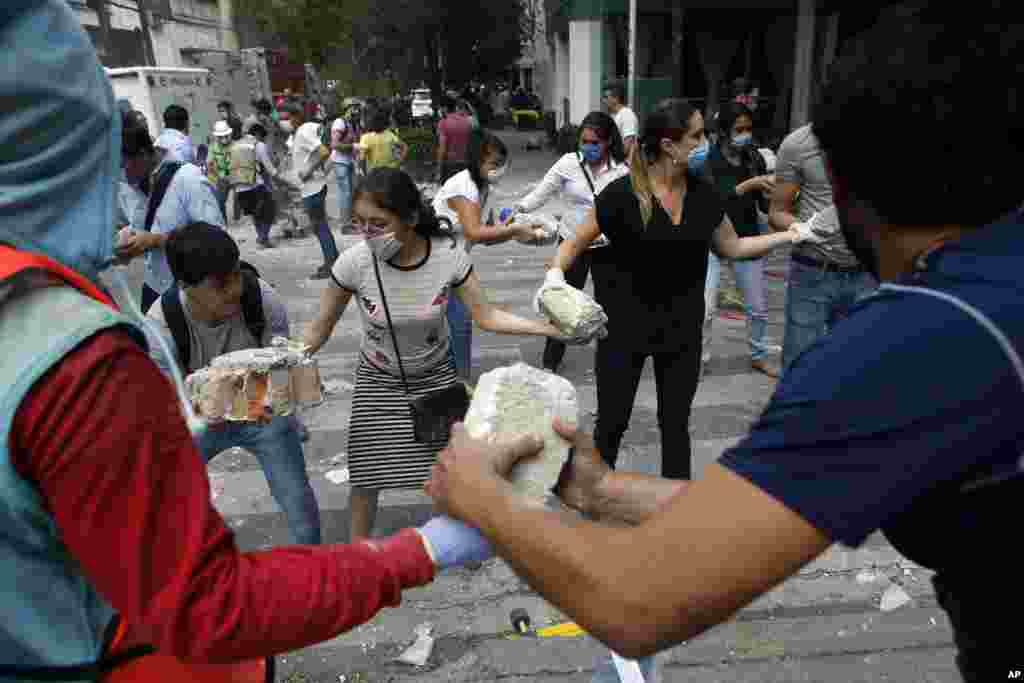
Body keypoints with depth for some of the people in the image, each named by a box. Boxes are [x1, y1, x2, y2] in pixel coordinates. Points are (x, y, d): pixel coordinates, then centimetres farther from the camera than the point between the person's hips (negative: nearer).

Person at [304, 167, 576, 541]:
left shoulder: (449, 256, -25)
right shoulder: (353, 262, -26)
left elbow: (486, 316, -15)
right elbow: (319, 331, -13)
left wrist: (550, 327, -24)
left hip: (436, 376, 1)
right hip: (378, 381, 0)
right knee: (366, 476, 3)